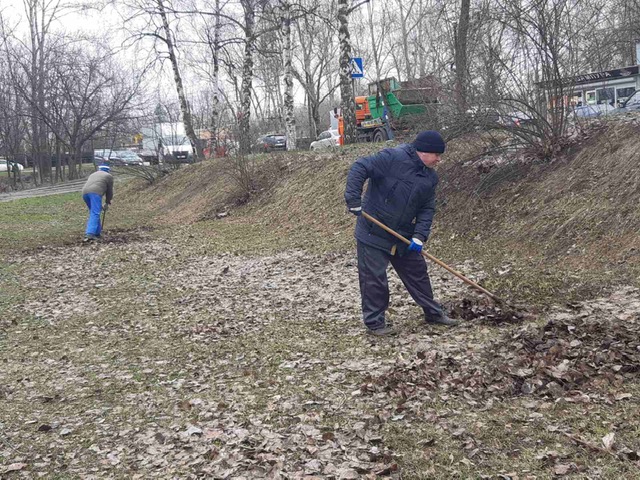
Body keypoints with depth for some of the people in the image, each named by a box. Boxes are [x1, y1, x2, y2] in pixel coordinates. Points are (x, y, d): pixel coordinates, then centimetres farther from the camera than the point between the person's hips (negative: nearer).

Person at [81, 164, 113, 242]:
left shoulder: (93, 174, 38)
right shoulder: (109, 176, 21)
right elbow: (109, 191, 20)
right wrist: (108, 202, 36)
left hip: (85, 192, 6)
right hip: (95, 192, -6)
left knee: (93, 213, 19)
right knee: (95, 214, -12)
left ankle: (97, 233, 20)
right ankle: (89, 234, -26)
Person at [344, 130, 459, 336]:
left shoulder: (430, 177, 5)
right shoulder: (393, 158, -18)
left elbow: (427, 209, 5)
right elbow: (359, 168, -21)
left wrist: (420, 236, -9)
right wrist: (354, 201, -27)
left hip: (404, 236, 7)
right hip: (373, 233, -7)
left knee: (417, 272, 15)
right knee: (374, 278, -1)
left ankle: (433, 313, 31)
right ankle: (374, 322, 13)